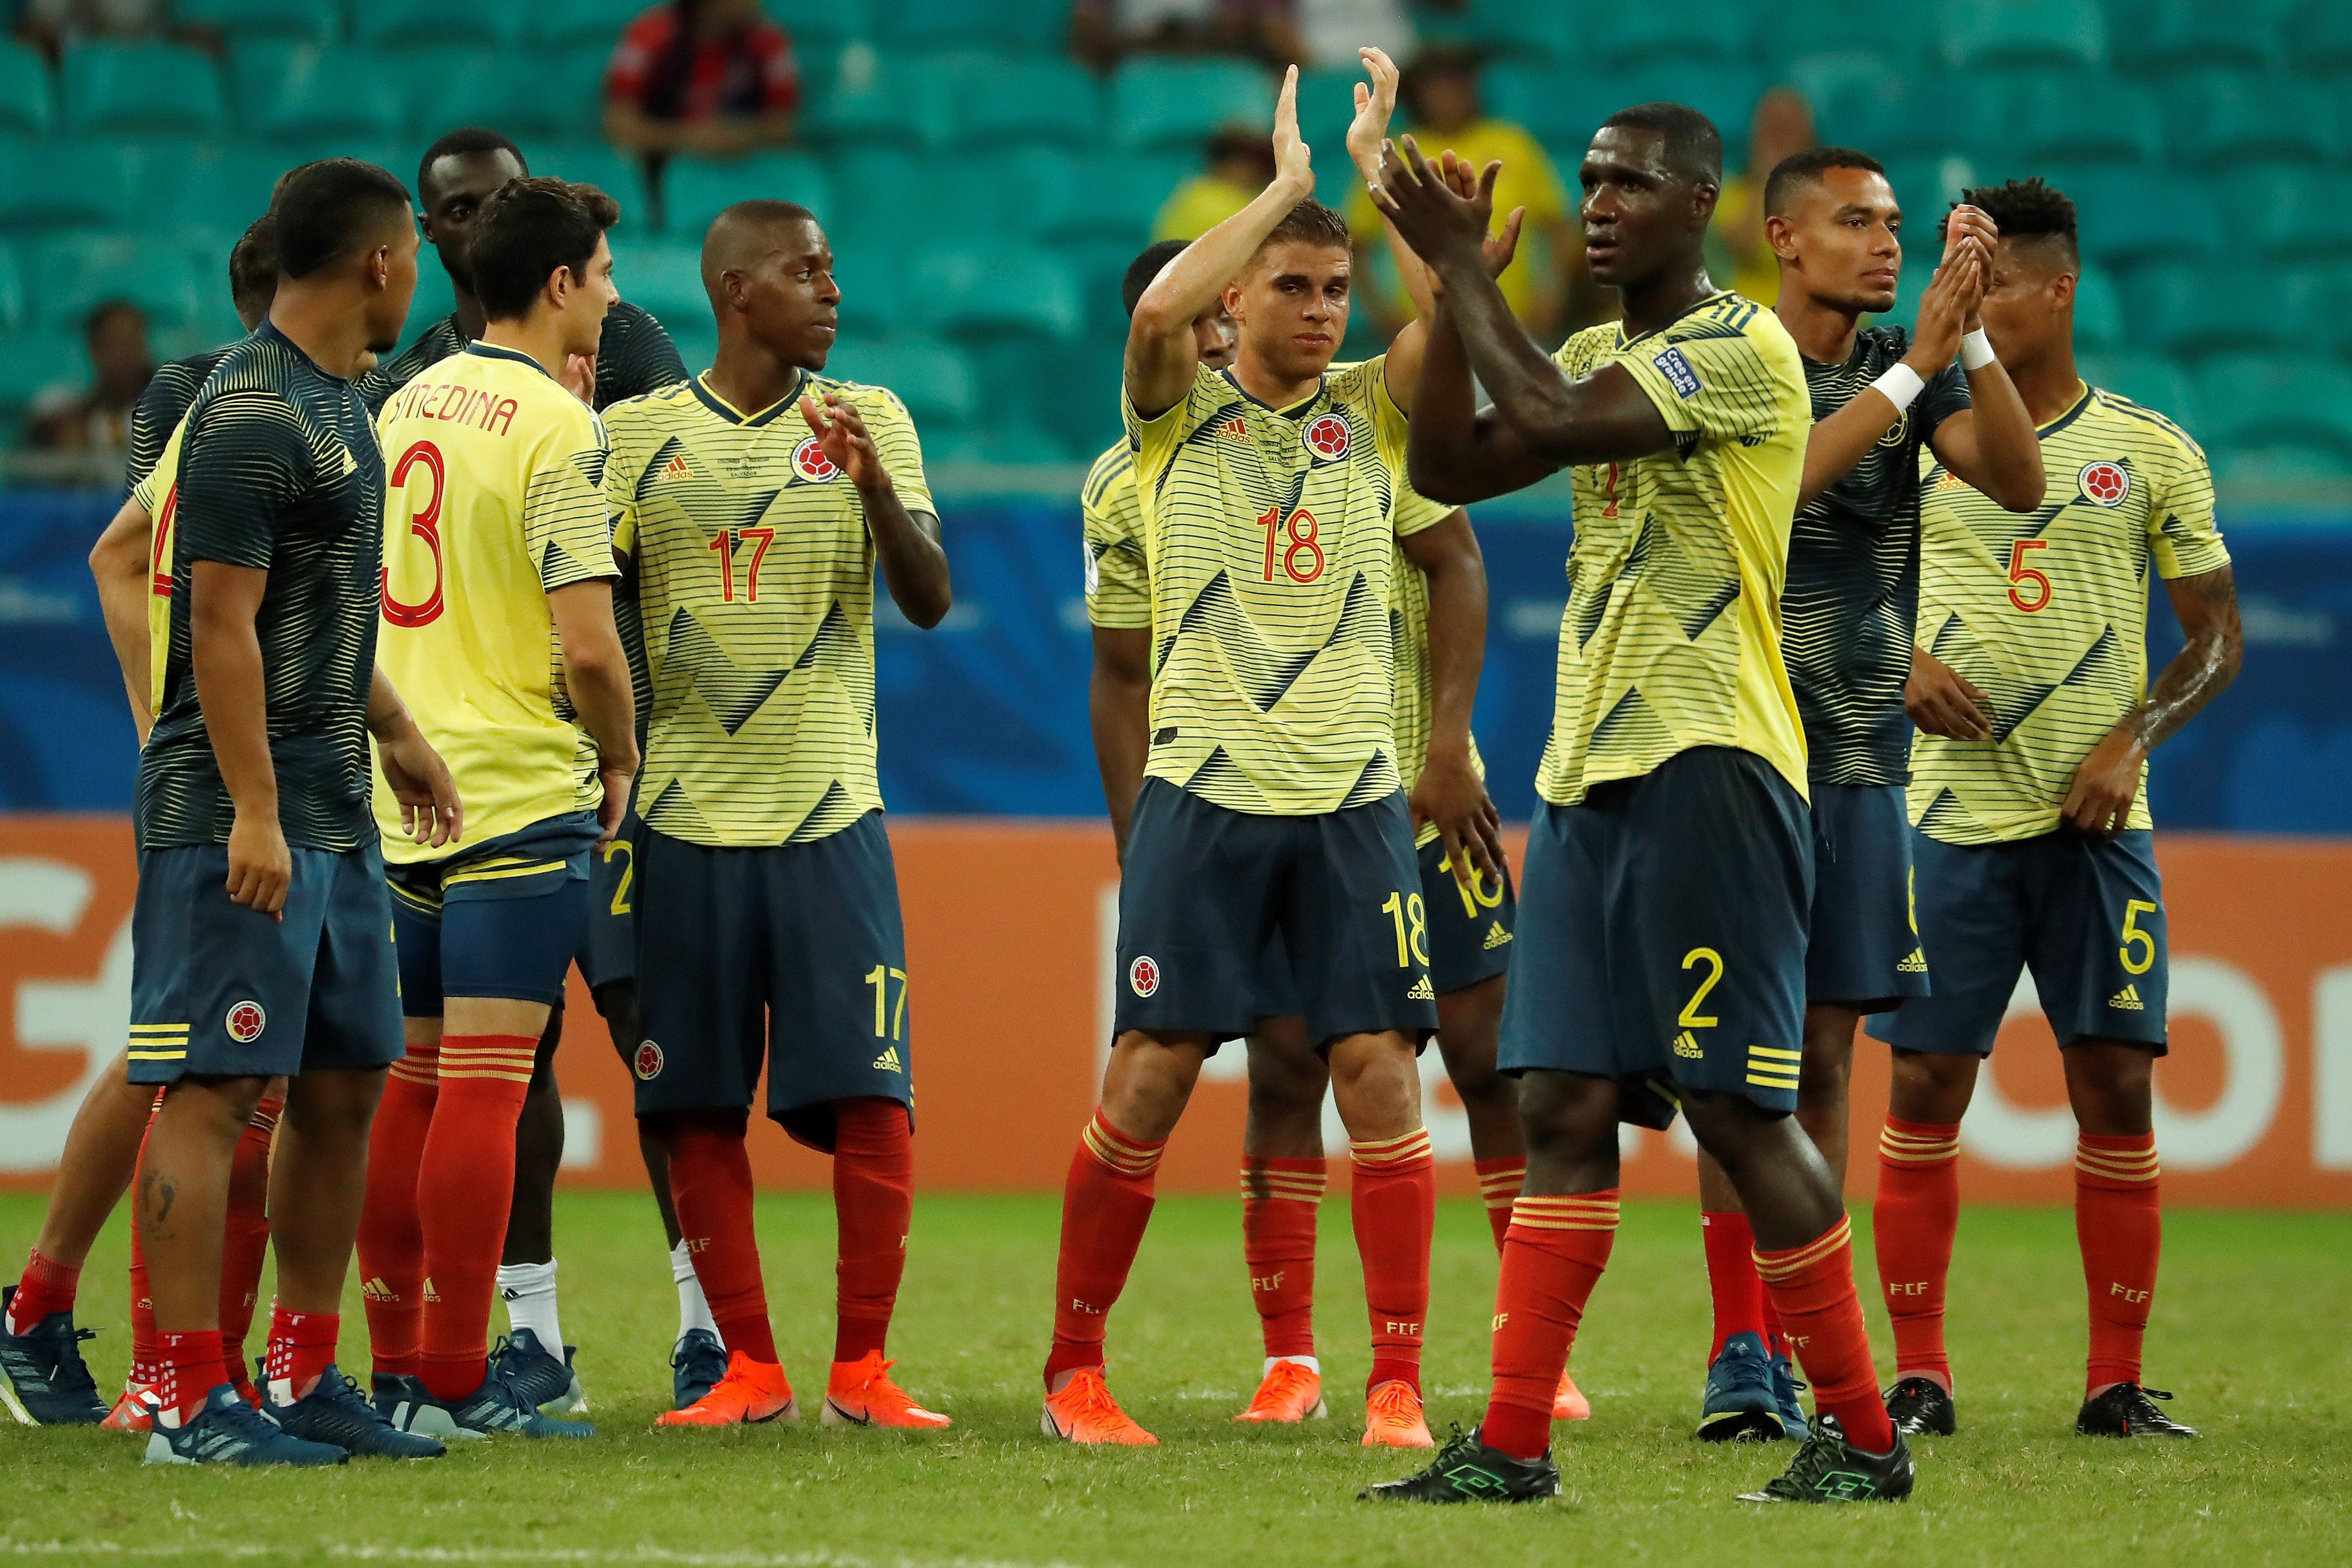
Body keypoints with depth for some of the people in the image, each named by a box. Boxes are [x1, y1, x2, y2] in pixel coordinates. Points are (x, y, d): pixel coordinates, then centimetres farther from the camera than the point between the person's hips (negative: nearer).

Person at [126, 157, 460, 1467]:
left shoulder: (336, 404, 16)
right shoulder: (253, 415, -15)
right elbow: (223, 623, -19)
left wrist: (395, 730, 27)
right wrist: (252, 810, -22)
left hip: (335, 809, 10)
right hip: (238, 813, -10)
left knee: (347, 1087, 11)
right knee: (216, 1090, -9)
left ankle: (306, 1380, 17)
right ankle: (192, 1402, -9)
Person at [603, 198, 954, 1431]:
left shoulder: (867, 420, 5)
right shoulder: (635, 432, 5)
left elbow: (929, 601, -3)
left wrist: (872, 485, -20)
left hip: (830, 811, 0)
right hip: (685, 811, 0)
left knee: (871, 1096, -8)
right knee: (695, 1107, 1)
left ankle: (863, 1367, 1)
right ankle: (749, 1367, 10)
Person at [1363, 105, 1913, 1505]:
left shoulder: (1741, 346, -9)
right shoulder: (1599, 357, 18)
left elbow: (1550, 423, -20)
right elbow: (1450, 468, 13)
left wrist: (1463, 262, -9)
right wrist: (1451, 277, 6)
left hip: (1709, 767, -8)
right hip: (1589, 771, 8)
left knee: (1739, 1107, -7)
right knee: (1566, 1106, 3)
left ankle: (1864, 1437, 2)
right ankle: (1514, 1445, 1)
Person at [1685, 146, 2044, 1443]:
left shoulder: (1910, 369, 8)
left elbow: (2019, 484, -5)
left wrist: (1970, 336, -15)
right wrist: (1910, 371, -24)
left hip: (1860, 760, 4)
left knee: (1822, 1056, 4)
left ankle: (1792, 1348, 8)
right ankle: (1738, 1352, -6)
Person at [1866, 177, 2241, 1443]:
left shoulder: (2151, 452, 3)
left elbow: (2217, 634, 6)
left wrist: (2133, 739, -9)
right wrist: (1899, 664, -9)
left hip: (2097, 821, -1)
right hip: (1954, 815, 1)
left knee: (2116, 1086, -2)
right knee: (1925, 1085, -2)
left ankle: (2117, 1382, 5)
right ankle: (1917, 1374, 5)